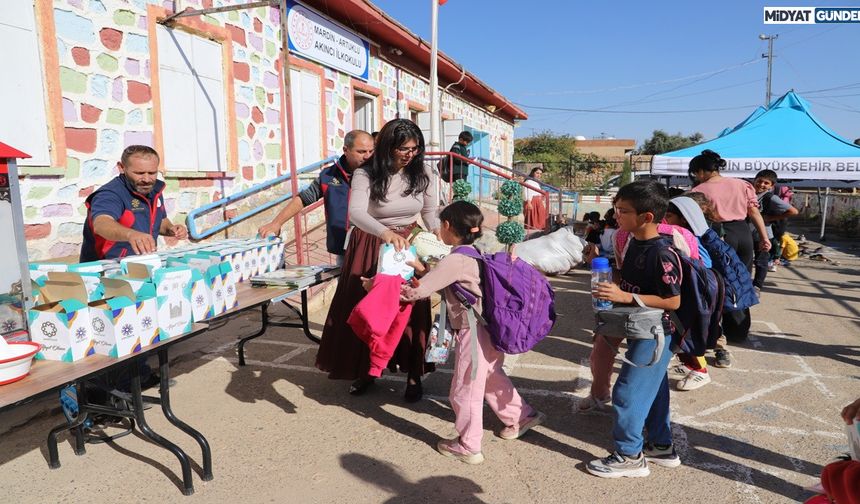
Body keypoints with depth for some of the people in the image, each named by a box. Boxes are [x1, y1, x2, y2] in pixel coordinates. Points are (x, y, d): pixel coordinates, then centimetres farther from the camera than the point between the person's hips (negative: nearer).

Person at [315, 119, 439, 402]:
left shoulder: (421, 174, -6)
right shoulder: (366, 174, -17)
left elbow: (429, 212, 8)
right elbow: (356, 212, -33)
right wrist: (385, 233, -50)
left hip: (408, 246, 2)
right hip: (371, 246, -2)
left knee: (411, 310, 1)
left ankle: (413, 375, 17)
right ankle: (366, 370, 26)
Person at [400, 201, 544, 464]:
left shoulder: (456, 260, -20)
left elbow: (419, 290, -20)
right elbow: (443, 279, 16)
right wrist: (422, 269, 10)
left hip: (473, 333, -9)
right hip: (491, 329, 9)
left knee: (465, 390, 7)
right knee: (492, 377, 27)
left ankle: (468, 446, 23)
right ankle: (522, 416, 43)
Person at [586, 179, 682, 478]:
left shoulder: (661, 253, -24)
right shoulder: (635, 243, 3)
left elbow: (673, 301, -24)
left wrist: (624, 296, -28)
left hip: (654, 335, -9)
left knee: (627, 392, -2)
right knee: (652, 390, 20)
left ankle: (629, 457, 14)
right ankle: (661, 447, 36)